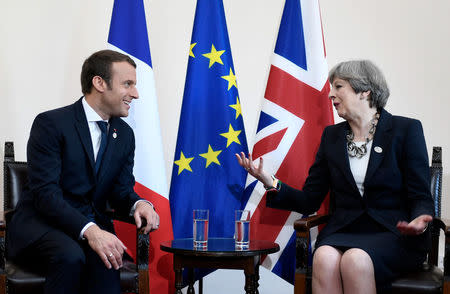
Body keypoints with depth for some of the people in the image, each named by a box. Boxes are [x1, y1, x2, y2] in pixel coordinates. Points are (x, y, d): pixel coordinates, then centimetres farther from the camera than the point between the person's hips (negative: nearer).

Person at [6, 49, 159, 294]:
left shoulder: (124, 134, 11)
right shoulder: (51, 123, -10)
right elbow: (45, 192, -18)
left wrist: (139, 204, -13)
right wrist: (89, 230, -32)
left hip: (92, 225, 4)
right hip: (40, 224, -4)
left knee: (106, 259, -30)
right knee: (70, 256, -36)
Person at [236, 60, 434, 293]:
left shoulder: (406, 130, 2)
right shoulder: (332, 135, 14)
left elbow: (421, 197, -1)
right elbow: (310, 201, 11)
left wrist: (419, 220, -25)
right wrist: (270, 183, -7)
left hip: (393, 233, -3)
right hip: (343, 231, 3)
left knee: (355, 259, -35)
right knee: (325, 257, -32)